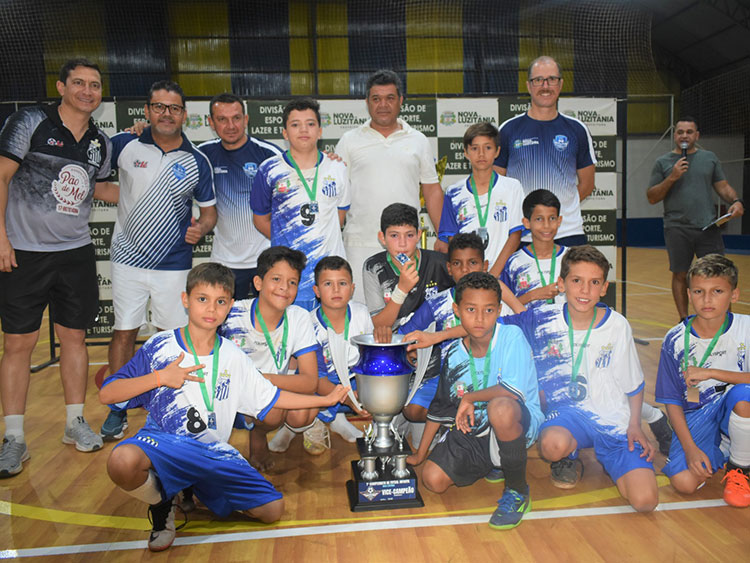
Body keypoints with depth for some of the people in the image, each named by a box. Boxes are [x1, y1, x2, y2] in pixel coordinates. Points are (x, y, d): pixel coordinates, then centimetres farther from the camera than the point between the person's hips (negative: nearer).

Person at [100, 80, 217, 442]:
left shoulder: (197, 162, 0)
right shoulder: (125, 146, -1)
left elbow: (209, 210, 7)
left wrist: (200, 228, -13)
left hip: (174, 263, 0)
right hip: (128, 259, 0)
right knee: (124, 333, 6)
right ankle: (117, 410, 22)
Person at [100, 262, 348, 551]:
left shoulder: (232, 356, 6)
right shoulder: (160, 346, -4)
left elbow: (271, 397, 12)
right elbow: (107, 394, -5)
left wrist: (326, 400, 10)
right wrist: (160, 377, -17)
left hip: (214, 451, 3)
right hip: (163, 441, -3)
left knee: (273, 510, -7)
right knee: (123, 460, -38)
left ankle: (201, 492, 18)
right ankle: (161, 502, -1)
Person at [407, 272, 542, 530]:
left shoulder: (511, 336, -15)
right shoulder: (455, 354, 0)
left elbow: (514, 391, -29)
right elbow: (440, 408, 10)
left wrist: (469, 397, -16)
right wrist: (419, 455, 14)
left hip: (518, 422, -5)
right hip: (472, 432, 5)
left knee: (500, 407, -39)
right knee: (433, 479, -12)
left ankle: (518, 491, -13)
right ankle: (493, 464, 18)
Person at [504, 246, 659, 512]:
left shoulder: (617, 325, -3)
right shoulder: (543, 320, -7)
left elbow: (634, 384, 7)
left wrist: (634, 425, -4)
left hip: (614, 420, 1)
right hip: (566, 411, -1)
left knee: (645, 500, -18)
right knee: (553, 445, -38)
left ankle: (606, 458, 15)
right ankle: (569, 458, 3)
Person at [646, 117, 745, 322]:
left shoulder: (710, 158, 13)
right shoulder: (663, 162, 7)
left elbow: (723, 186, 14)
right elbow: (652, 197, 3)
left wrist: (736, 201, -6)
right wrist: (672, 178, -9)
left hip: (708, 227, 1)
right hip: (677, 229, -1)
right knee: (680, 275, 5)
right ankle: (684, 320, 17)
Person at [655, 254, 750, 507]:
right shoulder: (676, 340, -9)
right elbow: (672, 400, -4)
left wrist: (711, 373, -27)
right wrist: (690, 448, -13)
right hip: (696, 416, 1)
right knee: (684, 482, -20)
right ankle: (720, 451, 15)